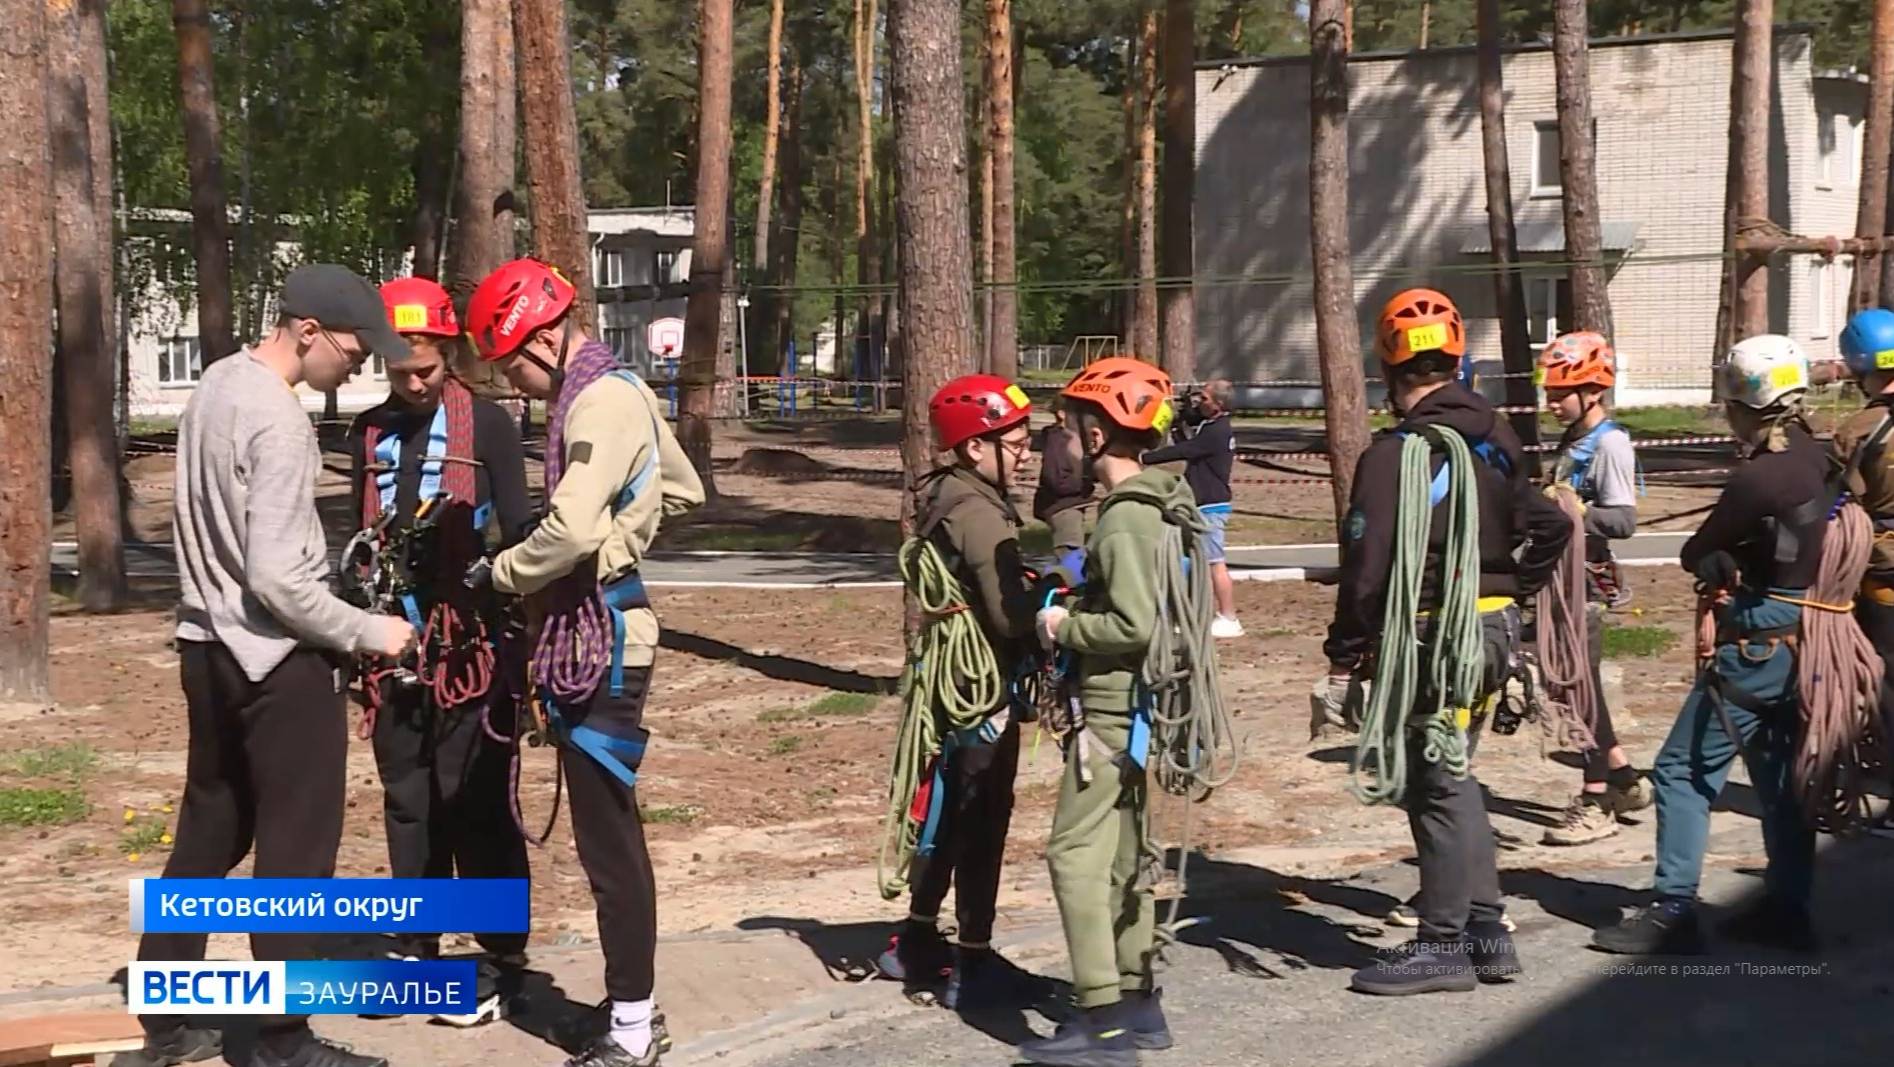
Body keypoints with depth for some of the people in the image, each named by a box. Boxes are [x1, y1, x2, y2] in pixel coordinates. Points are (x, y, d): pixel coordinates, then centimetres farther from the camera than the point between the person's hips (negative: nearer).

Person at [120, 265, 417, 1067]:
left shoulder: (216, 382, 7)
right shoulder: (279, 422, -21)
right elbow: (277, 579, -24)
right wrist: (369, 632, -13)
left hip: (208, 645, 9)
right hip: (277, 657, -9)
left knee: (207, 836, 17)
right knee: (295, 852, 1)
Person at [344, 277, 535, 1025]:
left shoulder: (487, 425, -3)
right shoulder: (368, 433, 10)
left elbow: (520, 532, -3)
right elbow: (365, 536, 15)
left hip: (470, 642, -5)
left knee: (476, 803, -1)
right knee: (407, 801, 12)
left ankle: (501, 959, 7)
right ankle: (416, 947, 22)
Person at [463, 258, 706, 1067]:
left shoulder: (600, 402, -17)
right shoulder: (619, 391, 14)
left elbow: (569, 530, -26)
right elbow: (684, 490, 27)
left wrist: (499, 573, -10)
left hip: (600, 640, -11)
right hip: (592, 630, 11)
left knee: (607, 834, -6)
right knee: (607, 830, 14)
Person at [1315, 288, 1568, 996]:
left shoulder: (1394, 454, -14)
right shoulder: (1494, 442, 10)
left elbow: (1367, 567, -18)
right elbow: (1551, 528, 16)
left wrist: (1344, 661, -14)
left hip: (1430, 638, -8)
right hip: (1492, 630, 8)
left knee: (1436, 786, 0)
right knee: (1449, 778, 18)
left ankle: (1443, 943, 7)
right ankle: (1486, 930, 22)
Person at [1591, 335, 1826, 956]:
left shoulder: (1757, 479, -21)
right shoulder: (1814, 460, 5)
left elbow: (1697, 552, -10)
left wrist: (1710, 557, 11)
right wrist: (1726, 561, -2)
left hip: (1756, 645, -9)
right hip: (1801, 641, 9)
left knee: (1684, 772, -3)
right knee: (1779, 777, 16)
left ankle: (1673, 911, -4)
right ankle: (1787, 909, 22)